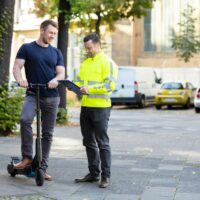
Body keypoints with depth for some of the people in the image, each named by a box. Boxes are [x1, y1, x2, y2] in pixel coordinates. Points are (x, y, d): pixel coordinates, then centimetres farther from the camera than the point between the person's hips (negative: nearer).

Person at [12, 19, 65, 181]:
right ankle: (27, 157, -20)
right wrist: (20, 79, -26)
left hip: (52, 97, 3)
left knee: (48, 133, 5)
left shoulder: (56, 53, 12)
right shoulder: (27, 48, 4)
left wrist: (55, 80, -19)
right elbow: (17, 67, -4)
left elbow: (61, 73, 6)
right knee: (25, 119, -31)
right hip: (32, 94, -3)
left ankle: (43, 167, 14)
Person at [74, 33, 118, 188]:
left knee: (102, 143, -4)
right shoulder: (85, 63, 17)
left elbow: (110, 85, -16)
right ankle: (94, 173, 21)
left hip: (100, 107, -7)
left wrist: (90, 89, -25)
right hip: (85, 106, 8)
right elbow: (79, 80, 18)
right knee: (89, 142, 12)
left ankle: (106, 176, 2)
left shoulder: (107, 62, -7)